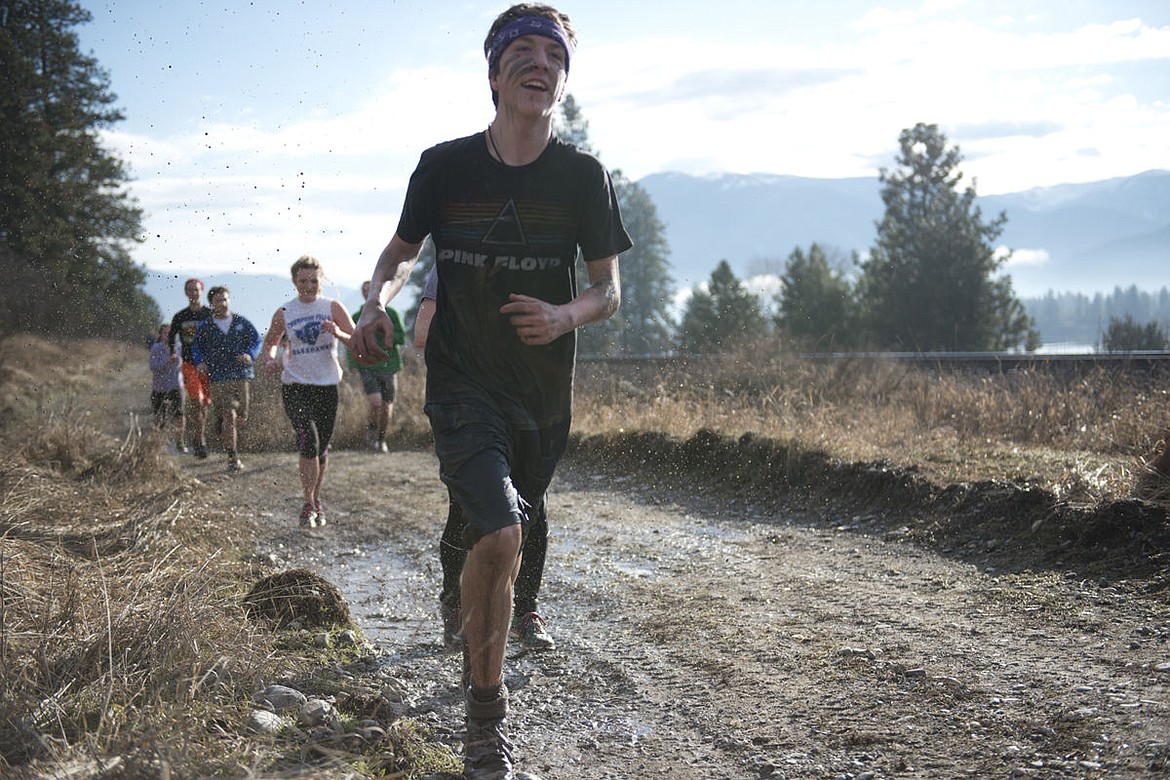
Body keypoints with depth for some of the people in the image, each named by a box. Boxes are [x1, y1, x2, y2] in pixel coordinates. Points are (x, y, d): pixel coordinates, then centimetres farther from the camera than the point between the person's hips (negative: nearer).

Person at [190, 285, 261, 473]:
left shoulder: (242, 323, 6)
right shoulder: (204, 327, 5)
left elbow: (256, 341, 9)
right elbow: (196, 346, 17)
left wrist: (249, 354, -11)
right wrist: (200, 362, -1)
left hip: (242, 375, 2)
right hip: (218, 378, -2)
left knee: (241, 418, 6)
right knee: (229, 416, -13)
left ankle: (229, 441, 39)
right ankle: (233, 458, -8)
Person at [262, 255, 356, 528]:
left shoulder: (332, 308, 2)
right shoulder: (284, 313, 3)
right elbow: (270, 341, 19)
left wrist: (339, 334, -21)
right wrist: (270, 360, -2)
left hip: (327, 385, 2)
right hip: (294, 385, -1)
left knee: (322, 447, 9)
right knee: (308, 440, -18)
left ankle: (316, 500, 30)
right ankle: (308, 505, -6)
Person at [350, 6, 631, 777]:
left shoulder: (583, 176, -3)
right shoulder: (444, 166, -3)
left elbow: (608, 290, 3)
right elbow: (401, 251, 12)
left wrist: (566, 315, -19)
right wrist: (377, 301, -9)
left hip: (543, 392, 2)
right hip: (463, 384, -2)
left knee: (507, 537, 14)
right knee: (498, 538, -19)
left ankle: (482, 648, 45)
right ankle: (486, 716, -2)